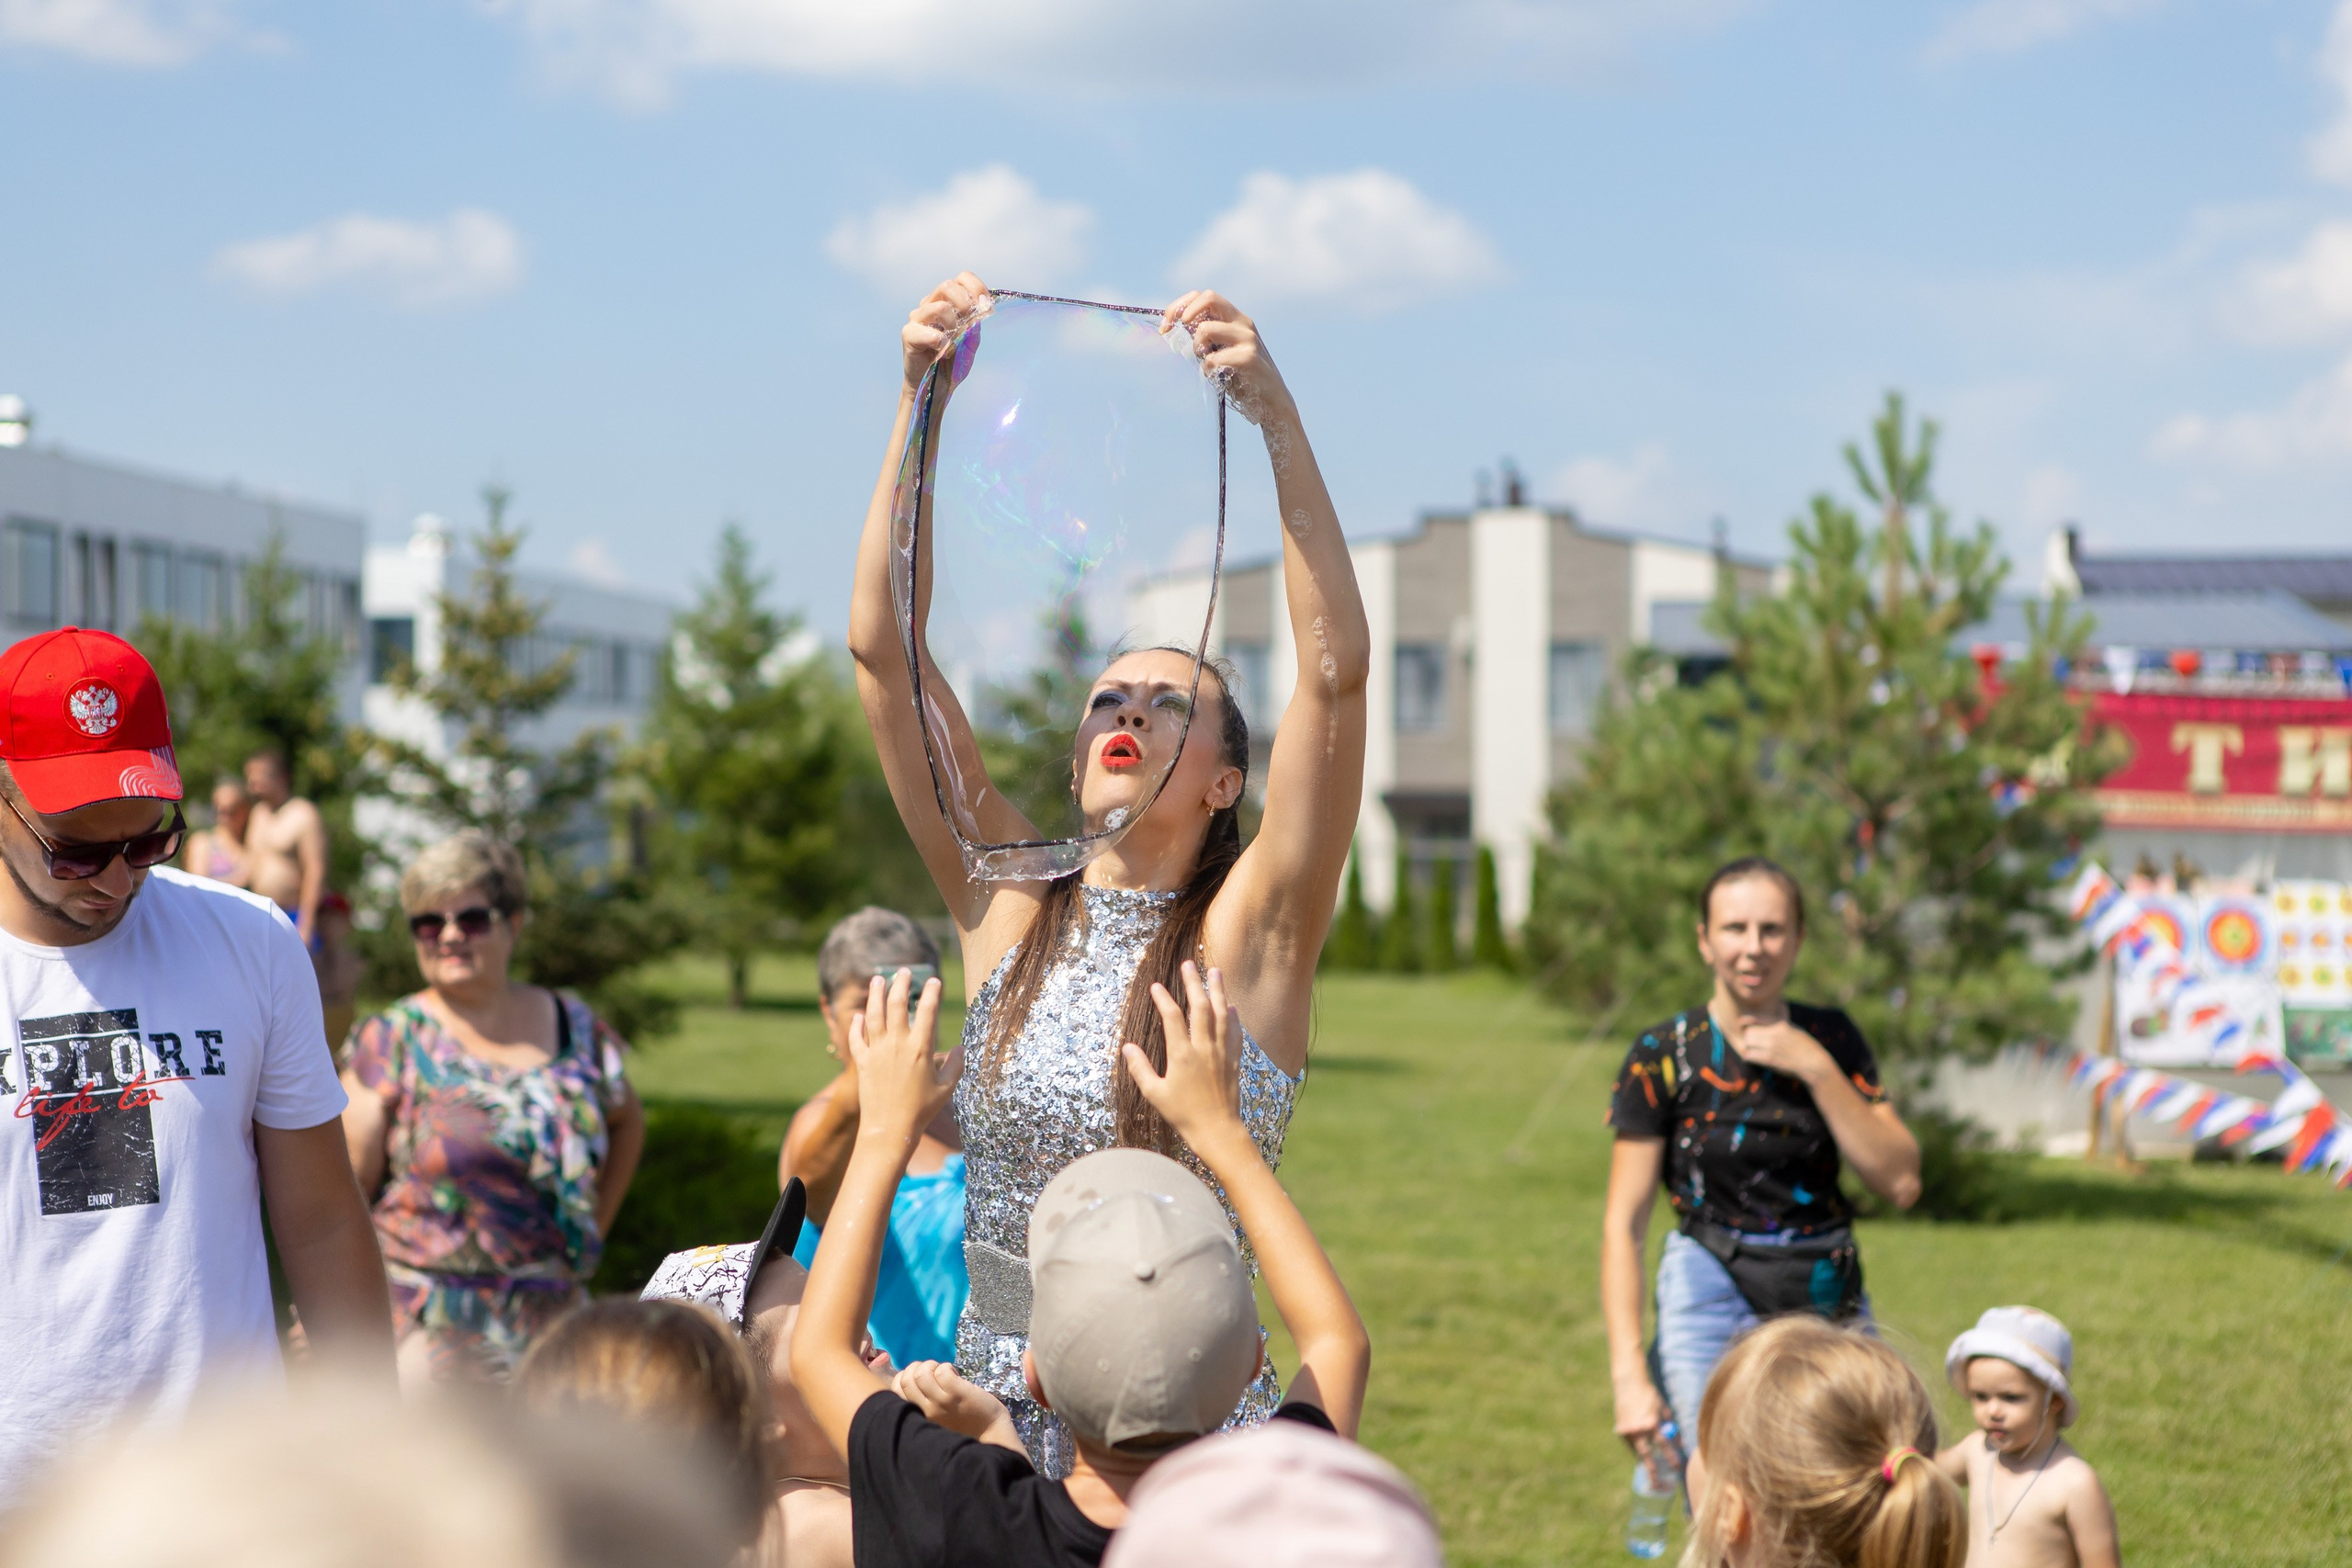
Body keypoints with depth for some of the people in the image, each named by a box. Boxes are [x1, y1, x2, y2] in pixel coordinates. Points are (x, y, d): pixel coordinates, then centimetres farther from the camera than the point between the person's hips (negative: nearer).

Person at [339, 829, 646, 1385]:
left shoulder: (575, 1027, 9)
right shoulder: (392, 1040, 0)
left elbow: (627, 1121, 28)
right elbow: (344, 1189, -2)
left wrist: (593, 1229, 19)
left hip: (550, 1325, 3)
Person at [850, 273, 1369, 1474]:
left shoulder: (1248, 934, 1)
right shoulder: (1010, 908, 9)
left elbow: (1338, 667, -11)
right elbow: (882, 646, 4)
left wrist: (1276, 417, -17)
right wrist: (921, 404, -3)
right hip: (991, 1415, 2)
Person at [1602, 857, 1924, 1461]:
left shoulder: (1830, 1038, 5)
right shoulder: (1664, 1055, -5)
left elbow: (1901, 1183, -3)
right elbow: (1623, 1225, -5)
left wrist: (1817, 1070, -12)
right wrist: (1629, 1377, -13)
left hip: (1833, 1306, 3)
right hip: (1714, 1306, -3)